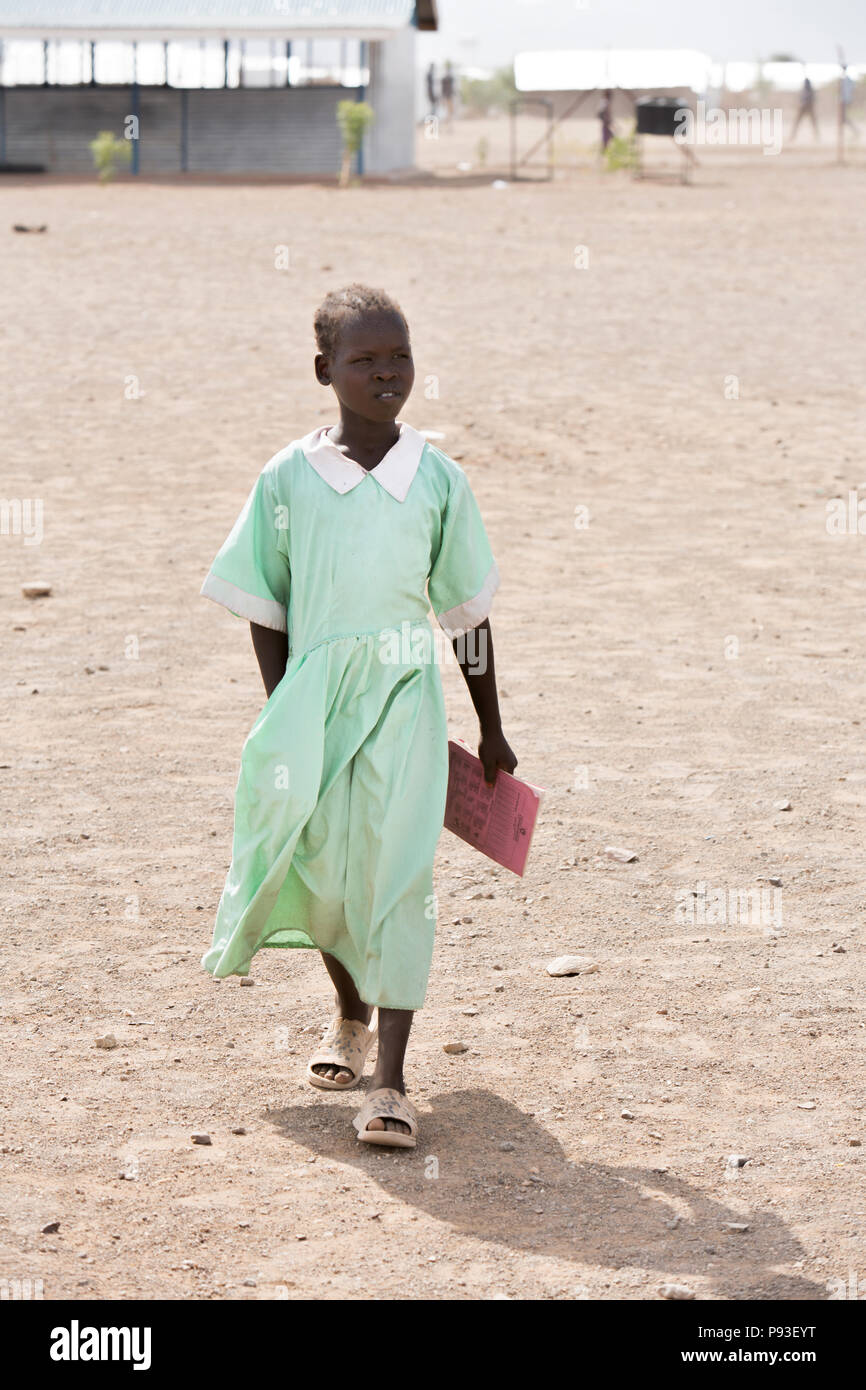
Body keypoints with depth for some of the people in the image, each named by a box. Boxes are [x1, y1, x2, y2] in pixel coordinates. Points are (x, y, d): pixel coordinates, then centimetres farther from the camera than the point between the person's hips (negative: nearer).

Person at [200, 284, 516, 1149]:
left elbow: (467, 612, 8)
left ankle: (389, 1081, -11)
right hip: (313, 696, 1)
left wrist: (491, 730, 12)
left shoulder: (437, 480, 1)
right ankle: (350, 1014, 39)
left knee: (395, 874, -9)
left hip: (403, 699, -1)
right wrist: (282, 716, -1)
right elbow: (264, 610, 6)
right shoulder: (287, 479, 0)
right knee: (320, 870, 10)